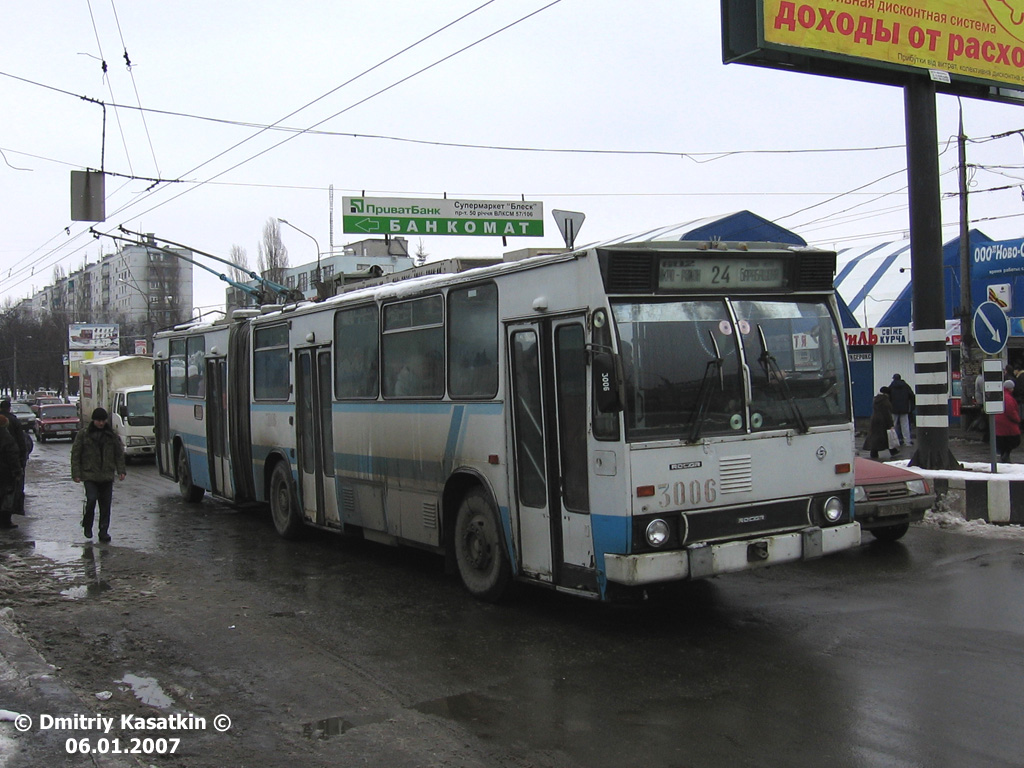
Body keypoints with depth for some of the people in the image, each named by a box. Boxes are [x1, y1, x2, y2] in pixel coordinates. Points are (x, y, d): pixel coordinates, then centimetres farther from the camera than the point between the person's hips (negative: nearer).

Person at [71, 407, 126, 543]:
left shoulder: (112, 435, 8)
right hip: (90, 475, -3)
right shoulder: (84, 434, 0)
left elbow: (119, 454, 13)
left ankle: (104, 531, 11)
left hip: (107, 476, 3)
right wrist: (76, 473, -5)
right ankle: (87, 526, 9)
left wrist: (121, 471, 3)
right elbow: (75, 454, 1)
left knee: (105, 504, 3)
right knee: (91, 499, -15)